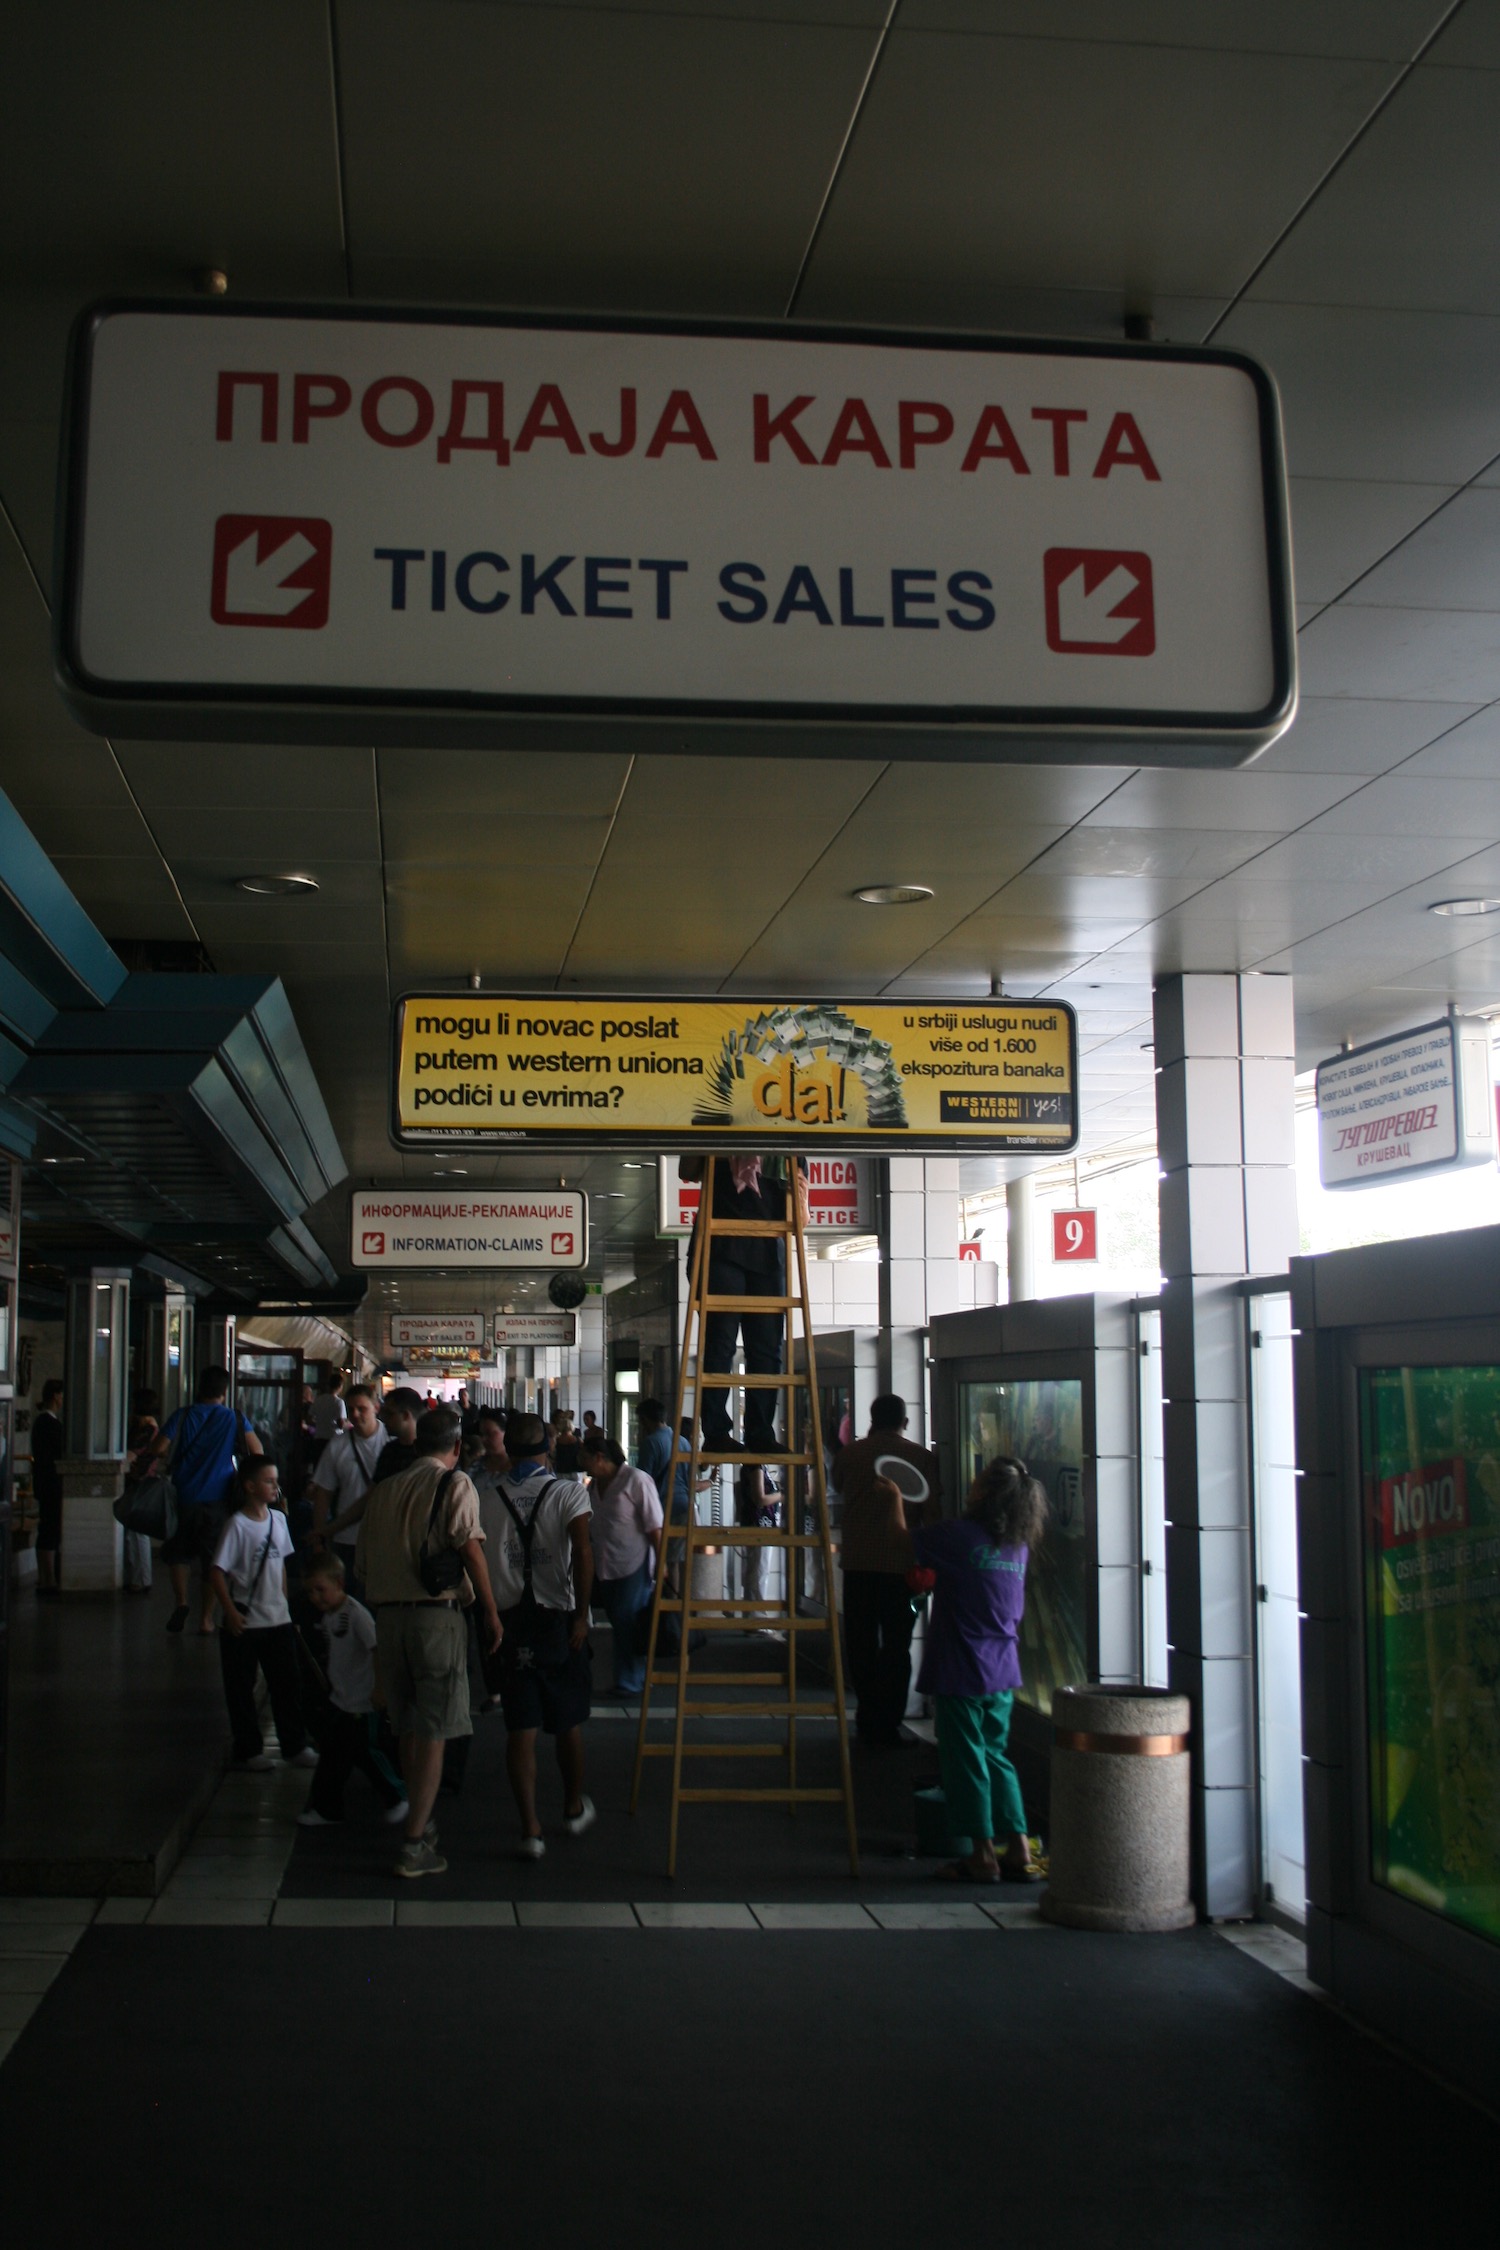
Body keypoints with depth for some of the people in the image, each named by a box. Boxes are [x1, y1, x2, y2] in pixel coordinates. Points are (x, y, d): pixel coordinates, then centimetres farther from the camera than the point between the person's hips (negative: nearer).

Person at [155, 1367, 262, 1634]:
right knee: (213, 1557, 8)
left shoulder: (182, 1416, 0)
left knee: (177, 1552, 19)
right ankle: (205, 1618, 8)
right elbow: (256, 1450, -4)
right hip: (218, 1499, 0)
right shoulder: (233, 1417, 0)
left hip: (184, 1495, 0)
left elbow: (159, 1450, -6)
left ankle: (180, 1600, 0)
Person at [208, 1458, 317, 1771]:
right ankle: (249, 1750, 17)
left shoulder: (278, 1519, 5)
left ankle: (295, 1745, 20)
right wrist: (231, 1612, -17)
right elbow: (217, 1572, -14)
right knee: (241, 1689, 6)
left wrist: (285, 1602, 12)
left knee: (288, 1682, 9)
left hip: (278, 1619, 6)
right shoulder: (237, 1524, -13)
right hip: (245, 1622, -5)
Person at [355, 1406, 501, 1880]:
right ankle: (414, 1847, -4)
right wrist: (490, 1611, -9)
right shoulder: (455, 1484, -2)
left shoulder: (383, 1490, 14)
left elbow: (362, 1563, 15)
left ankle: (420, 1824, 29)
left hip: (387, 1614, 5)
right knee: (433, 1731, -1)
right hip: (436, 1611, -5)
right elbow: (470, 1547, -14)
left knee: (408, 1729, 17)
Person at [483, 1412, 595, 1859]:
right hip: (559, 1618, -1)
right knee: (569, 1722, 17)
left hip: (510, 1620, 1)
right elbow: (582, 1553, -17)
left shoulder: (490, 1499, 1)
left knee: (520, 1729, 1)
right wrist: (582, 1614, -14)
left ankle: (530, 1829, -5)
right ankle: (574, 1808, 33)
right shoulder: (569, 1492, -6)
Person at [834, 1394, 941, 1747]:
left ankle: (870, 1722, 11)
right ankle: (887, 1727, 5)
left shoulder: (850, 1453, 3)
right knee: (896, 1646, 6)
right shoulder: (922, 1458, -1)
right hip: (903, 1564, -1)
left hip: (859, 1563, 1)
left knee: (861, 1643, 10)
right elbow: (932, 1513, -5)